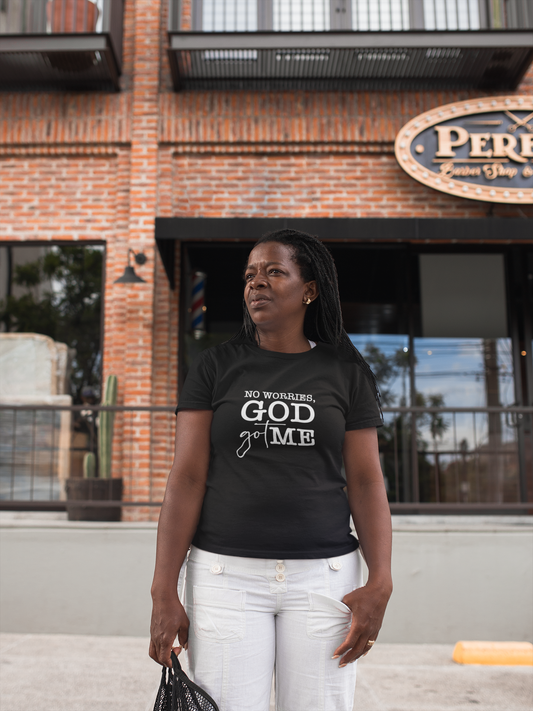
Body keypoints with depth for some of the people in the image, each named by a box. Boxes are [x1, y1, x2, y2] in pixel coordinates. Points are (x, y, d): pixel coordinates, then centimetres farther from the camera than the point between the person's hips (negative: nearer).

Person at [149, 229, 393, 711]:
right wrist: (164, 591, -6)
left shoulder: (345, 372, 6)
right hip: (226, 573, 0)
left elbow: (366, 481, 3)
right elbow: (187, 478, -1)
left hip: (324, 575, 1)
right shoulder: (215, 367, 4)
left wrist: (380, 582, -7)